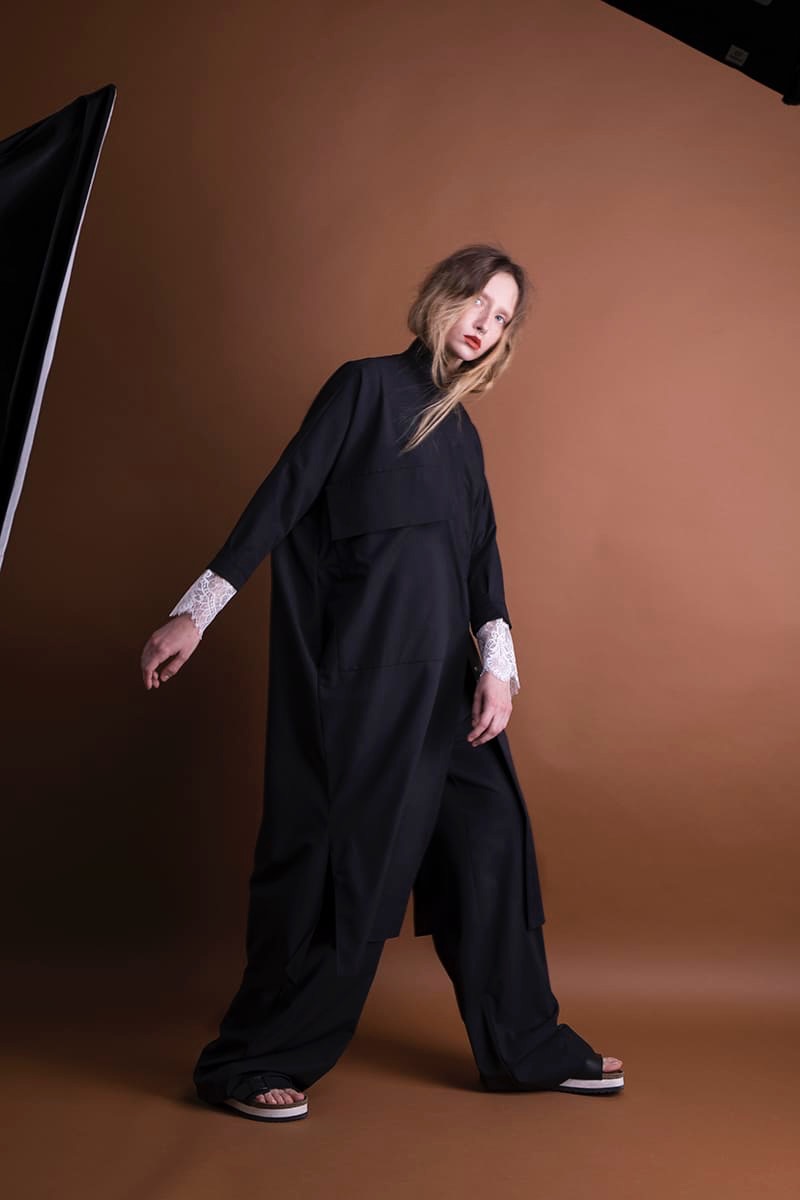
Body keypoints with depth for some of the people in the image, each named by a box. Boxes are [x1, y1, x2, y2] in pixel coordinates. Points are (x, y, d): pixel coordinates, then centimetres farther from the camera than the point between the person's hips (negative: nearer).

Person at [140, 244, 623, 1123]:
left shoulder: (460, 430, 19)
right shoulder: (365, 386, 0)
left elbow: (480, 554, 10)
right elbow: (283, 497, -6)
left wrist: (497, 663, -4)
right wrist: (197, 611, -10)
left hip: (441, 670, 7)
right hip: (363, 661, -7)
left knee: (488, 837, 7)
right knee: (347, 850, -4)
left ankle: (525, 1048, 19)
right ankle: (251, 1063, 10)